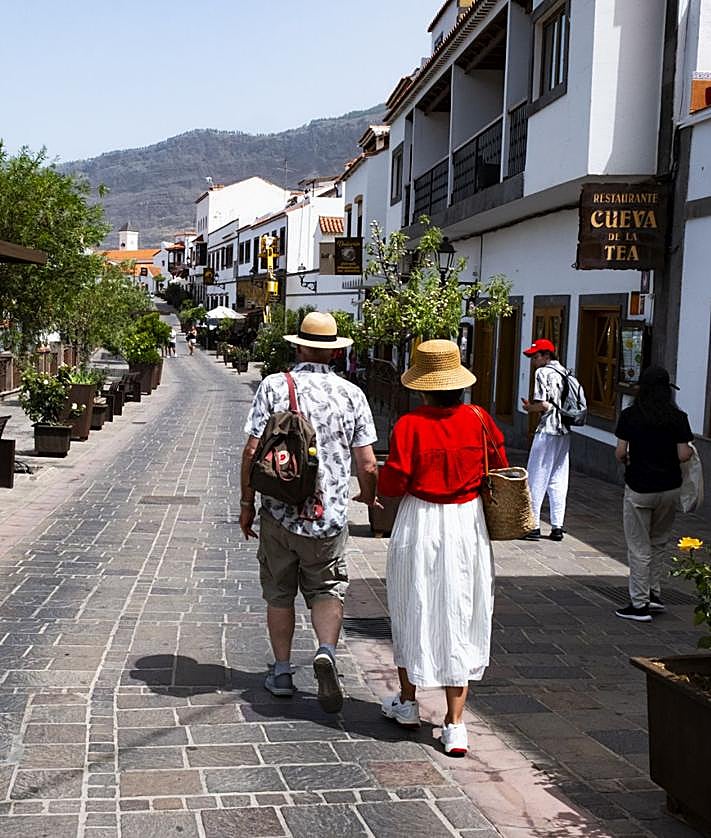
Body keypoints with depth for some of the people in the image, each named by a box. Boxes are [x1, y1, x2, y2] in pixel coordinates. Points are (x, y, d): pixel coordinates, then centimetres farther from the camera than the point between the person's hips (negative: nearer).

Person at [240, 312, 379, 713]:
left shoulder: (274, 386, -4)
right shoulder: (351, 394, -1)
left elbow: (253, 452, -7)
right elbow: (367, 464, -1)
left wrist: (247, 503, 4)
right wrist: (369, 497, 19)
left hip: (280, 511, 0)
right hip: (330, 514, 0)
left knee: (280, 593, 16)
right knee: (328, 590, 14)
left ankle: (282, 672, 22)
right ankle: (327, 651, -11)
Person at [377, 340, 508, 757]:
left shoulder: (410, 424, -14)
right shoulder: (479, 419, -5)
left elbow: (392, 484, -14)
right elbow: (499, 469, 5)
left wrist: (383, 484, 8)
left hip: (419, 525, -2)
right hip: (467, 523, 2)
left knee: (413, 611, 16)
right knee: (458, 617, 7)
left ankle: (408, 702, 32)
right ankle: (455, 724, 6)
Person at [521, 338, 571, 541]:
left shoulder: (543, 372, -10)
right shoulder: (564, 373, 14)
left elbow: (543, 405, -18)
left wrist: (529, 407, 2)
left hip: (547, 431, -8)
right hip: (564, 432, 8)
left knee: (537, 479, -1)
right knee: (558, 481, 10)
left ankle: (533, 526, 0)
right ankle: (557, 527, 11)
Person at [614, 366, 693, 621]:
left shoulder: (629, 415, -8)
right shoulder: (678, 418, -6)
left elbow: (620, 452, -10)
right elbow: (683, 455, -8)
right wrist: (690, 448, 13)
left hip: (638, 488, -2)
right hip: (669, 487, 2)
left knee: (639, 548, 6)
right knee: (659, 543, 21)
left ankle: (639, 605, 9)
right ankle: (654, 595, 25)